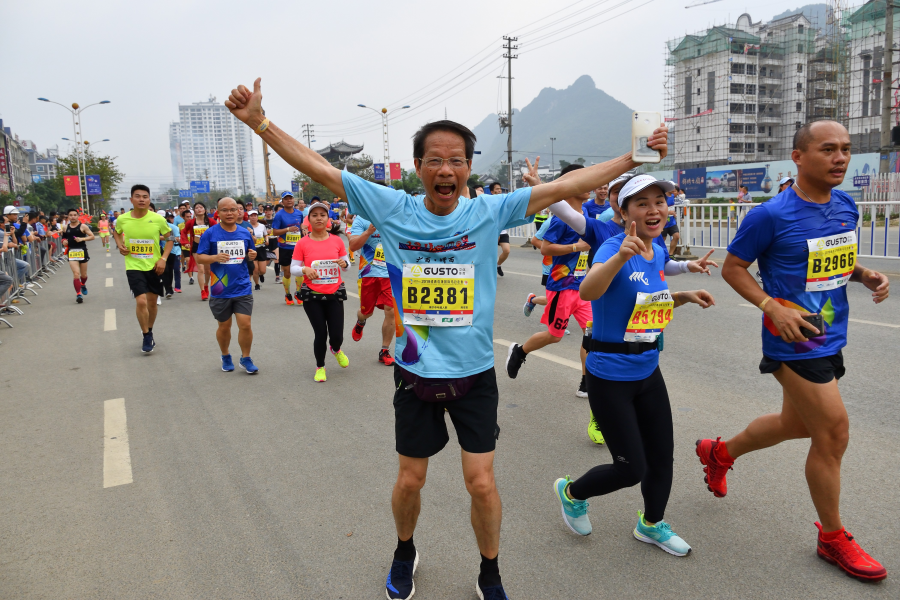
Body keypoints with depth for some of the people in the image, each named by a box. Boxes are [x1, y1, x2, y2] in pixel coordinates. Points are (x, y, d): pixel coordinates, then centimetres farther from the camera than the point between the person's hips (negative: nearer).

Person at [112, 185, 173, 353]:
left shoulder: (158, 219, -10)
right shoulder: (122, 219, -6)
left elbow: (169, 239, 4)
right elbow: (116, 232, 17)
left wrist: (163, 259, -7)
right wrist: (120, 245, -2)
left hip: (154, 266, 1)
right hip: (134, 267, -1)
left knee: (152, 302, 13)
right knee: (141, 301, -14)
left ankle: (149, 332, 35)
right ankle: (146, 336, 5)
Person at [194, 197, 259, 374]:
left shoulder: (245, 233, 3)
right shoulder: (210, 233, -5)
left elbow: (251, 255, 17)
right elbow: (199, 258, -5)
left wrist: (252, 256, -7)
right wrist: (216, 257, -23)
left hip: (243, 288, 1)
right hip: (220, 290, -1)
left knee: (245, 325, -4)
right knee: (224, 327, 14)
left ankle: (245, 359, 16)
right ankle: (225, 356, 37)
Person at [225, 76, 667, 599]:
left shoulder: (489, 212, -8)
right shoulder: (393, 209, -8)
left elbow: (568, 185, -10)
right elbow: (317, 167, -8)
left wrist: (636, 156, -12)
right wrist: (258, 121, -13)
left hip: (475, 373, 0)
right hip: (415, 373, 1)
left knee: (482, 482, 6)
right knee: (410, 480, 16)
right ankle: (405, 553, 47)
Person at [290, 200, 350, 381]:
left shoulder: (337, 241, 1)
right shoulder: (302, 243, -4)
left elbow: (346, 262, 9)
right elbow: (293, 269, -2)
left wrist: (344, 263, -14)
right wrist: (304, 269, -23)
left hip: (334, 294, 2)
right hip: (312, 296, -1)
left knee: (337, 336, 0)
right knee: (320, 335, 0)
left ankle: (336, 350, 39)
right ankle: (320, 367, 26)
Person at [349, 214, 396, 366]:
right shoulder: (361, 220, -2)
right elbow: (353, 246, -10)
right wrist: (369, 231, -23)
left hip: (390, 274, 1)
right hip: (369, 273, -1)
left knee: (391, 311, -8)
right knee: (366, 312, 13)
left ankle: (384, 352, 8)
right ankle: (360, 322, 53)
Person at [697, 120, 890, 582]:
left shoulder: (846, 206, 6)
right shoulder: (771, 215, -16)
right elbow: (732, 268, -8)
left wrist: (868, 277, -1)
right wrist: (773, 307, -21)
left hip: (830, 337, 8)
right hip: (794, 339, -8)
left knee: (797, 424, 20)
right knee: (833, 430, -4)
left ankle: (719, 453, 45)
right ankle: (833, 539, 17)